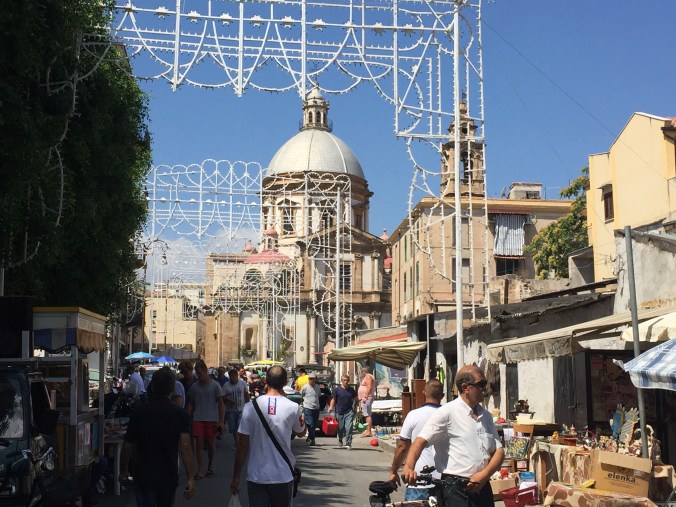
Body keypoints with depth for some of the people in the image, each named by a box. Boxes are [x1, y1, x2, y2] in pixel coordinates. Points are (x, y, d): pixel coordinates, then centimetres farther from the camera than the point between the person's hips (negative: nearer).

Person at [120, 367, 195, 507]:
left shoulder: (139, 412, -7)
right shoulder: (180, 414, -6)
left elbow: (128, 446, -5)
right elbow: (185, 447, -15)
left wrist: (123, 471, 10)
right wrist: (190, 478, -16)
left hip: (144, 477, -2)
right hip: (169, 477, 2)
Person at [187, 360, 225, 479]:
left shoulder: (215, 385, -2)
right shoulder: (194, 386, 5)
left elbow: (221, 404, -1)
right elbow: (190, 404, 12)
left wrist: (221, 421, -8)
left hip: (212, 419, -2)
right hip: (198, 419, 2)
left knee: (211, 444, 7)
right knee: (199, 444, -4)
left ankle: (210, 466, 29)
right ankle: (200, 470, -2)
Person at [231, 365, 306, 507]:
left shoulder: (250, 407, -8)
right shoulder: (293, 407, -7)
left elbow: (242, 446, -5)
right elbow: (301, 432, 14)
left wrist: (236, 477, 5)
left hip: (256, 476, -1)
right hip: (283, 476, 1)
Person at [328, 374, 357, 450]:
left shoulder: (351, 390, 7)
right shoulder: (337, 390, 0)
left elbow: (355, 399, 17)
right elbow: (333, 399, 0)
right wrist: (331, 407, -14)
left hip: (349, 412, 1)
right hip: (339, 412, -1)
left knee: (348, 427, -11)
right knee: (340, 428, 10)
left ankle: (348, 444, -8)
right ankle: (340, 439, 40)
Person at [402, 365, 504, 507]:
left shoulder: (486, 415, 13)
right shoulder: (447, 413, -7)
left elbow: (499, 451, 13)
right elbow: (421, 441, -14)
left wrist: (485, 474, -6)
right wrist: (409, 466, -32)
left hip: (482, 487, 6)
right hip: (455, 488, -6)